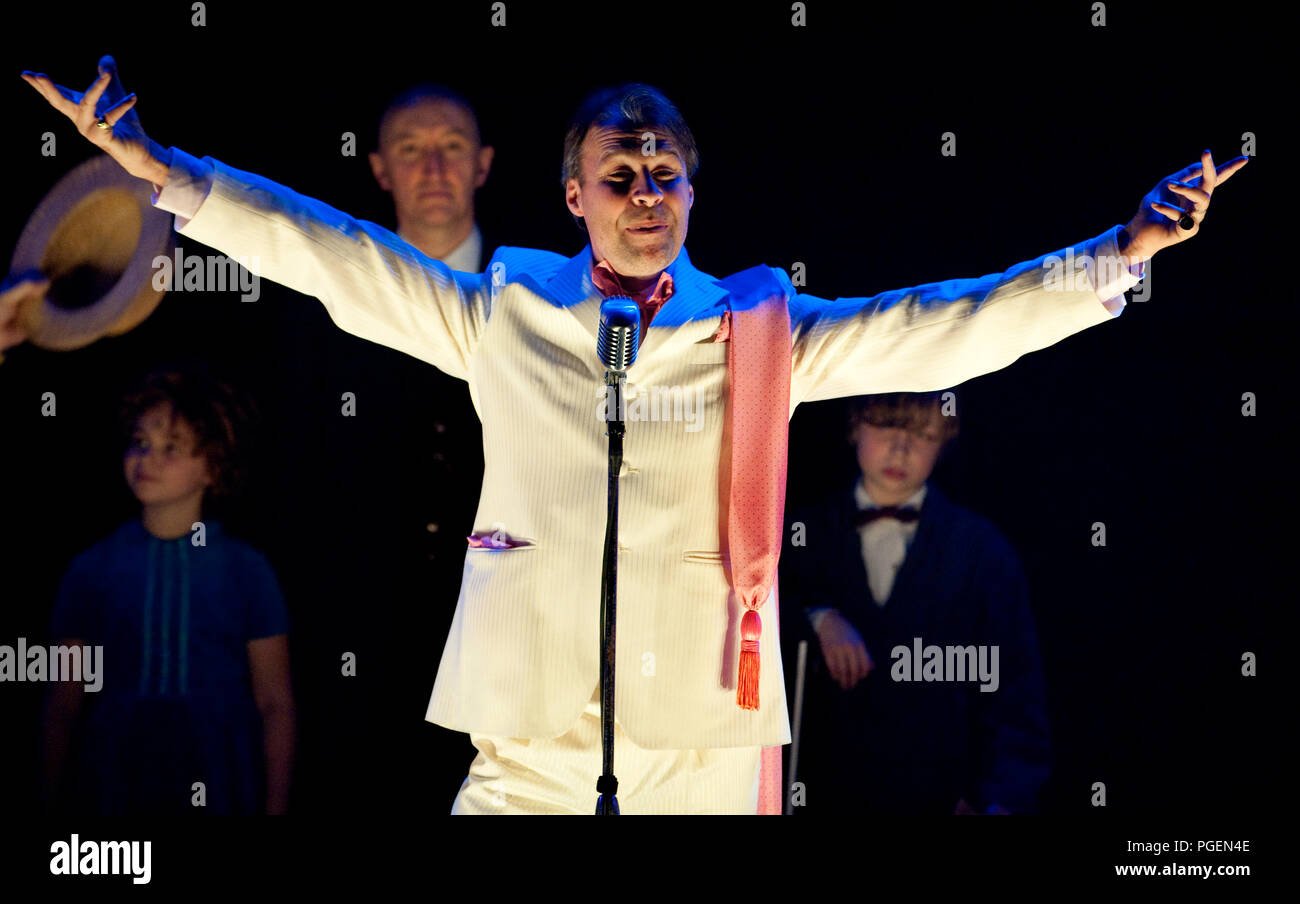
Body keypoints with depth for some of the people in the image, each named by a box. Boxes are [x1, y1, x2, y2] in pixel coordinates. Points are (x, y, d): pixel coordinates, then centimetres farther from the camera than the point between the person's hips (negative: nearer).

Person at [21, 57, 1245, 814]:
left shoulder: (762, 331, 8)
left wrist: (1122, 251, -5)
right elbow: (328, 253, 8)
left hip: (700, 730, 0)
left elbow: (943, 327, 4)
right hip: (528, 730, 0)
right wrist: (156, 165, 2)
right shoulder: (500, 315, 9)